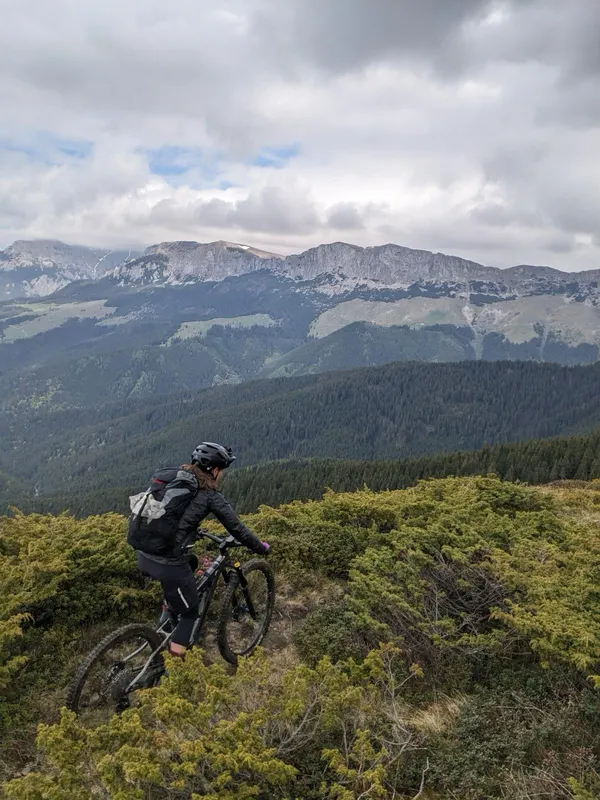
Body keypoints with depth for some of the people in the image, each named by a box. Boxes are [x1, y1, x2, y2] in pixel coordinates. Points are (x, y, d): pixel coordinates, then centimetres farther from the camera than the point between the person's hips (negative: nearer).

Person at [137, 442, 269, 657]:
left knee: (191, 562, 35)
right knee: (190, 611, 16)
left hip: (144, 556, 7)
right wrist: (261, 548, 16)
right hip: (168, 563, -7)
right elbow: (237, 528, 0)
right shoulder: (210, 495, -5)